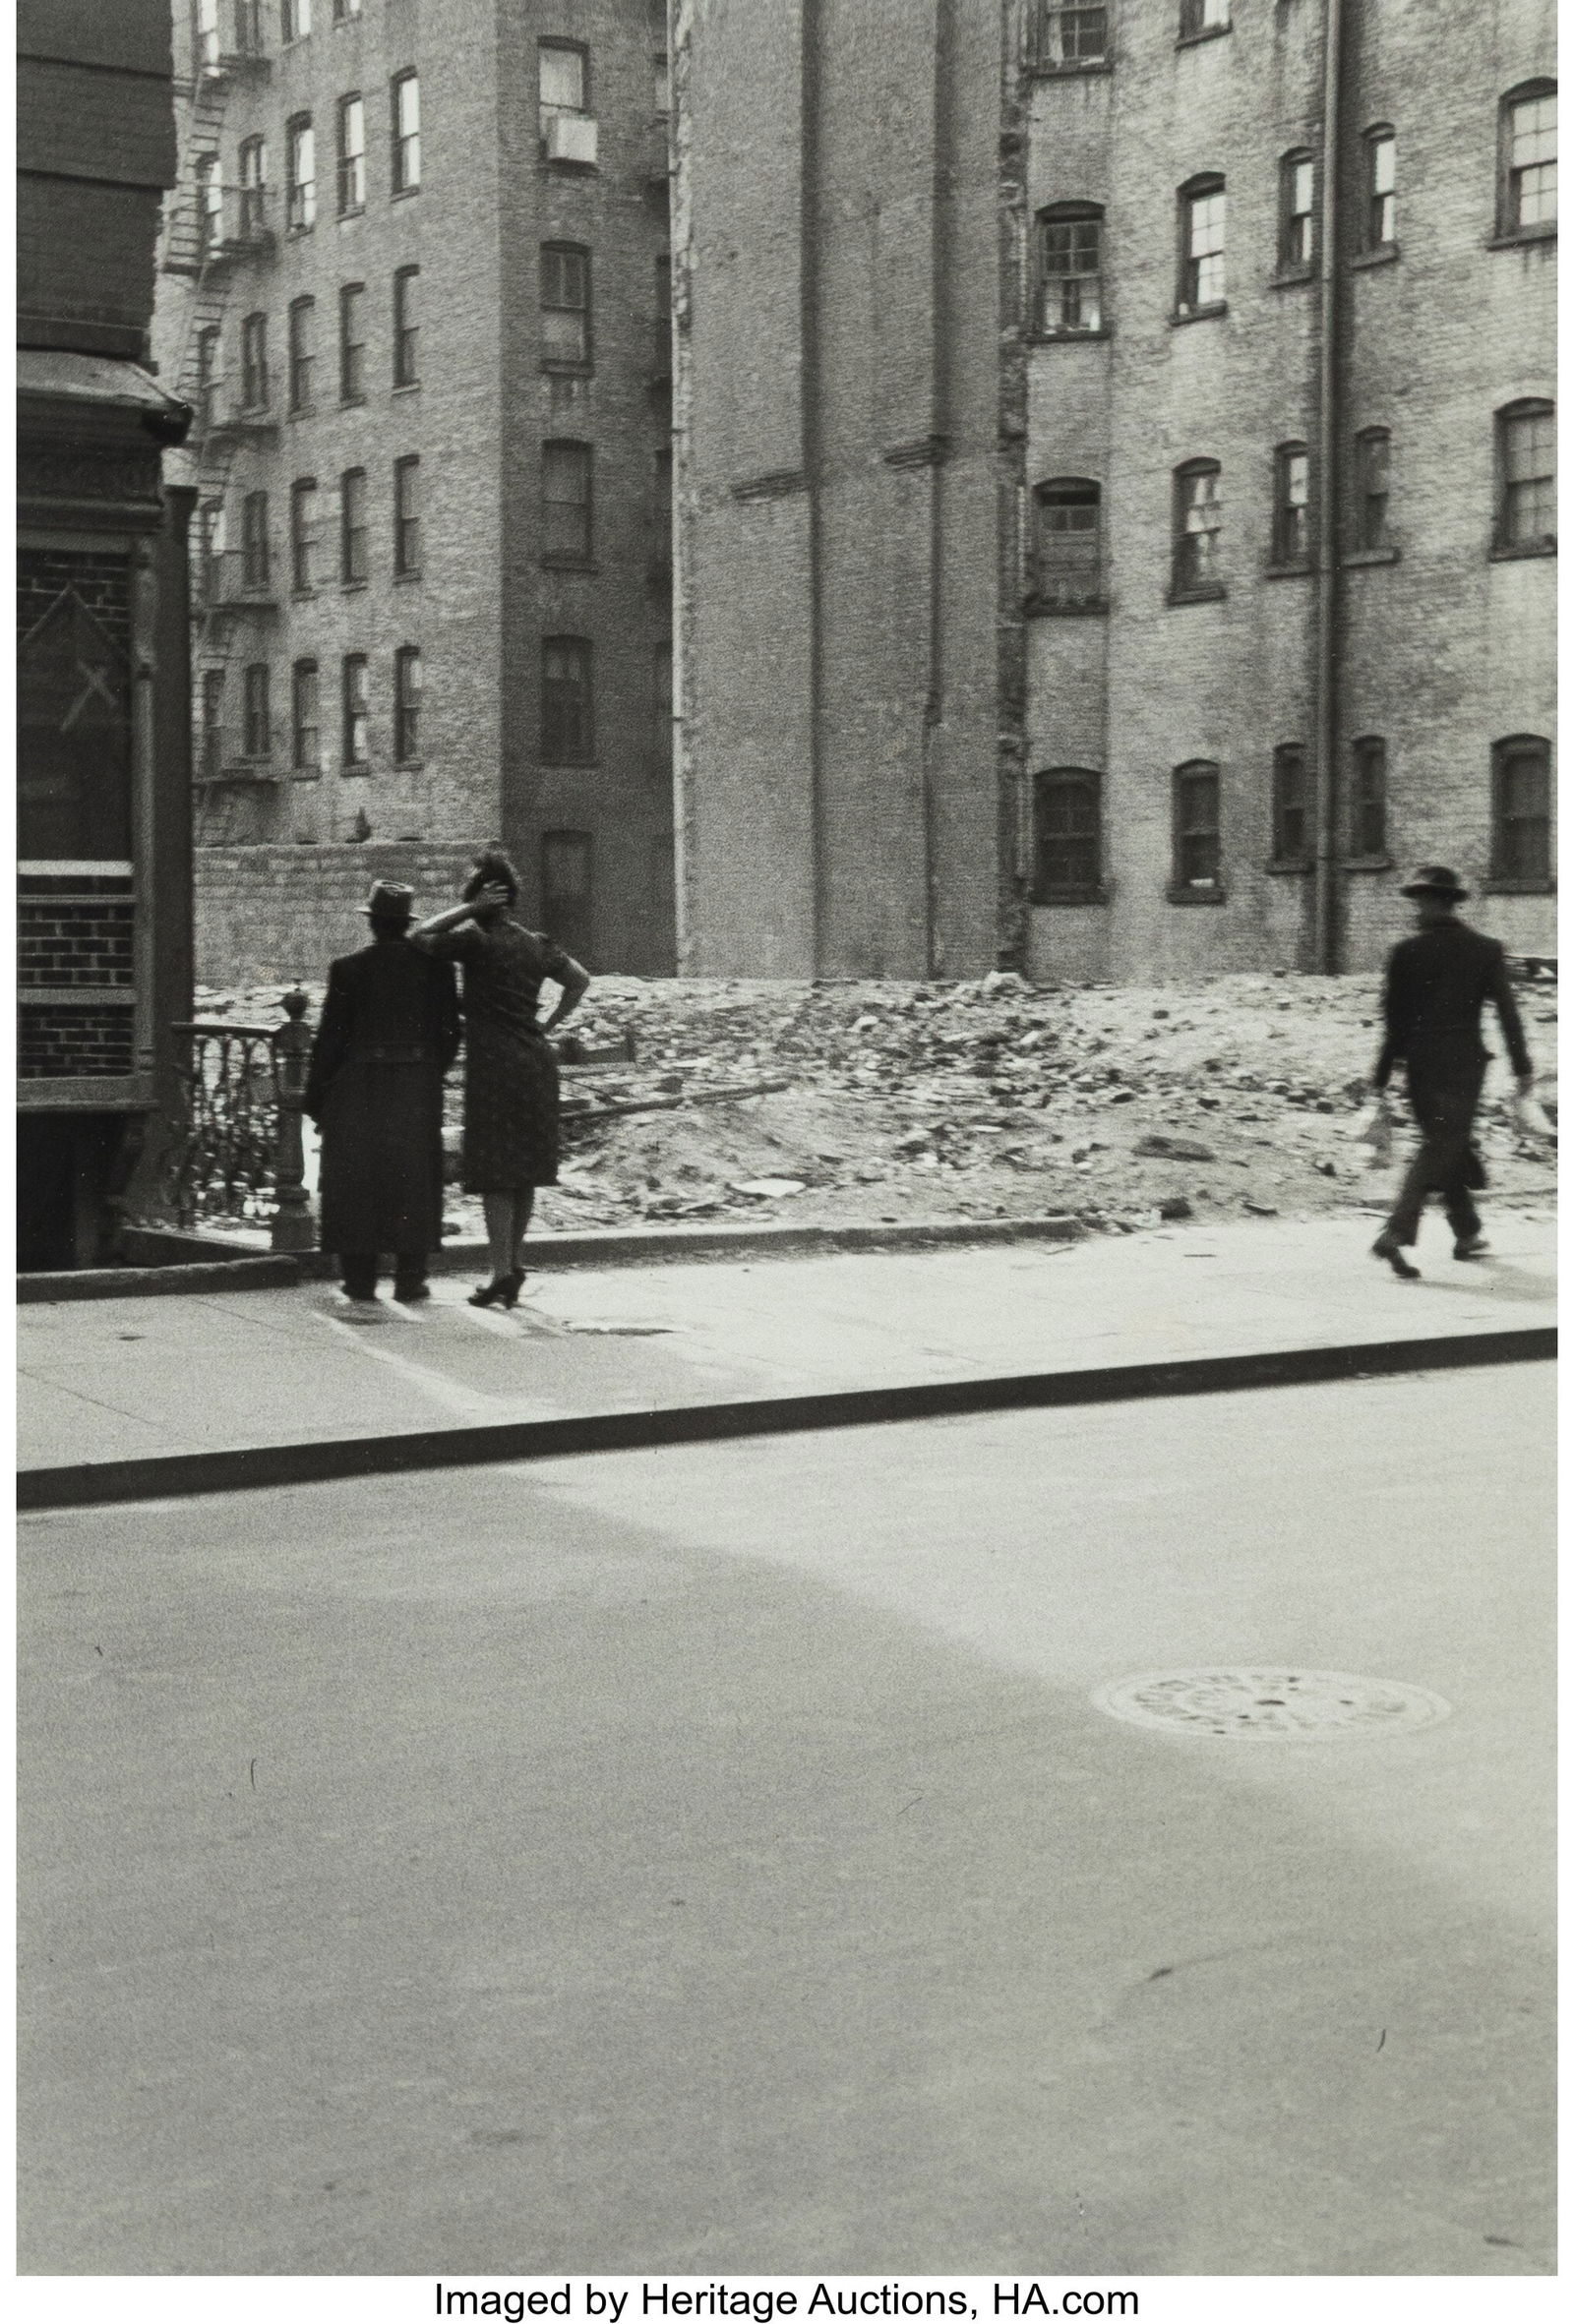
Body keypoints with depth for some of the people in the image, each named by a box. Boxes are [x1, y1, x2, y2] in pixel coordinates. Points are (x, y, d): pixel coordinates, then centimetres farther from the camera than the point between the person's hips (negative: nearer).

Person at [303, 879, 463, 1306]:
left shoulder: (349, 969, -9)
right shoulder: (434, 964, -3)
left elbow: (332, 1036, -7)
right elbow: (449, 1032, 1)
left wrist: (314, 1095, 1)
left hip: (358, 1089, -2)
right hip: (417, 1089, 2)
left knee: (357, 1179, 7)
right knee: (413, 1179, 10)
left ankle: (360, 1280, 9)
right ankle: (410, 1279, 9)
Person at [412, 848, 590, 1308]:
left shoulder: (476, 940, -9)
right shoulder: (537, 944, 11)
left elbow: (421, 937, 0)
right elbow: (580, 979, 20)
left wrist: (471, 909, -2)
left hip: (494, 1065, -6)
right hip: (537, 1060, 7)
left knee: (495, 1173, -4)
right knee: (524, 1170, 13)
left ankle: (502, 1274, -6)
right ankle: (515, 1266, 20)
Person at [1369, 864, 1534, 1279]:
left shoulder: (1406, 952, -2)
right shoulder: (1486, 950, -2)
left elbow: (1394, 1021, 0)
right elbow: (1507, 1011, -4)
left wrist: (1381, 1078, 7)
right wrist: (1522, 1068, 2)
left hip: (1420, 1065, 2)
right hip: (1463, 1064, -2)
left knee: (1446, 1144, 19)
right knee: (1441, 1149, -4)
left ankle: (1468, 1233, 28)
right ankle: (1396, 1234, -20)